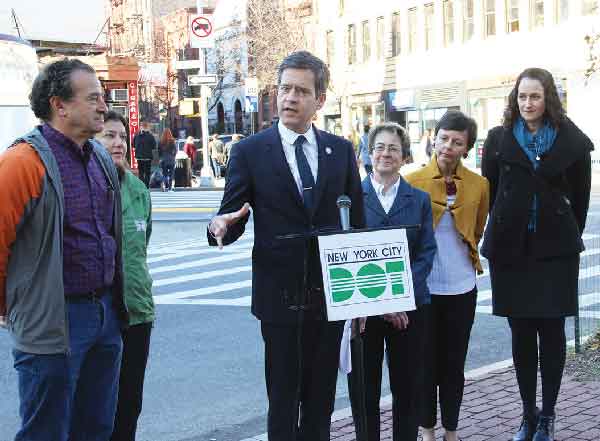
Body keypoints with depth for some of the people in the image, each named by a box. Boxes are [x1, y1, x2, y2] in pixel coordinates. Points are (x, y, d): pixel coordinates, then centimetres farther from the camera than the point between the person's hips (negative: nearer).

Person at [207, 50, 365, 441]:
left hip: (330, 297, 3)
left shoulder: (341, 151, 6)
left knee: (321, 403, 13)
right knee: (283, 402, 5)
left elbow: (357, 223, 10)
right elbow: (233, 218, -3)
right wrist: (220, 227, -28)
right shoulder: (250, 152, -3)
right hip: (280, 298, -3)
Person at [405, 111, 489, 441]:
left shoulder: (479, 185, 0)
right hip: (422, 286, -2)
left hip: (461, 287, 2)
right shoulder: (412, 181, -7)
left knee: (454, 364, 11)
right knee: (426, 361, 9)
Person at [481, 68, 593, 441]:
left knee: (552, 330, 1)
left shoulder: (572, 141, 0)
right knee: (521, 332, 6)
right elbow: (490, 192, 7)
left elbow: (580, 197, 5)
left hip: (556, 251, -1)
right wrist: (504, 231, 8)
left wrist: (569, 238, 7)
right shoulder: (499, 140, 3)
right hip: (510, 250, 1)